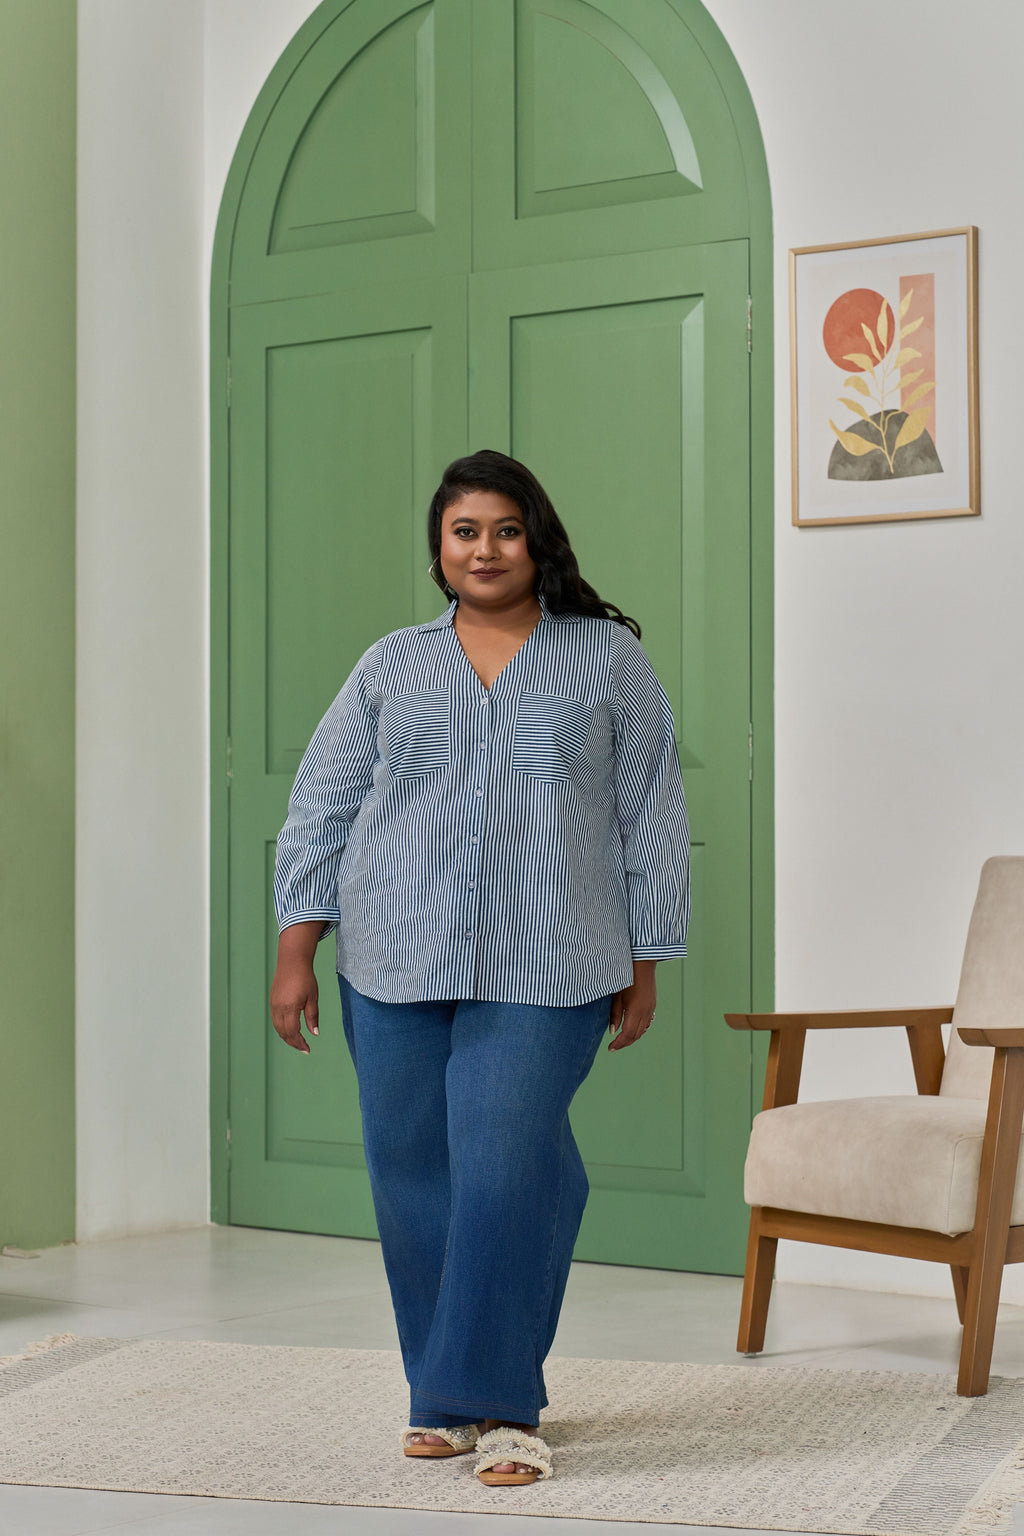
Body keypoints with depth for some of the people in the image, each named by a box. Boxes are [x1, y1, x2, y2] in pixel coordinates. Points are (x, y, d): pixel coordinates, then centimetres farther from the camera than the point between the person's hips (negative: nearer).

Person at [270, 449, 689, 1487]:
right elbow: (321, 809, 10)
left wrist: (642, 966, 4)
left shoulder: (608, 658, 7)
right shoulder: (391, 667, 11)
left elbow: (650, 818, 7)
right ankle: (440, 1396, 20)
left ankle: (500, 1405, 1)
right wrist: (295, 951, 3)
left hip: (542, 972, -2)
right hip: (394, 968, 3)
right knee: (414, 1181, 5)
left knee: (505, 1176, -10)